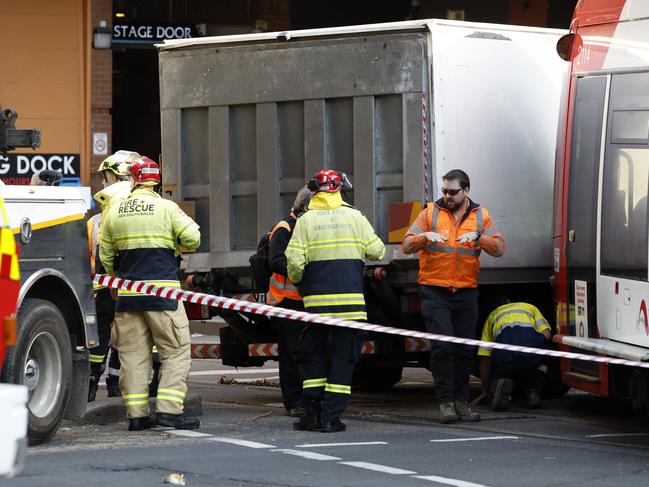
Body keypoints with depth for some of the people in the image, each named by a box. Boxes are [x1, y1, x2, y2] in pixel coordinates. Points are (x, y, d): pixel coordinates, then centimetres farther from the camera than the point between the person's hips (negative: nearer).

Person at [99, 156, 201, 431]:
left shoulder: (114, 213, 7)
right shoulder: (167, 208, -5)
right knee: (176, 351, 1)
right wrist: (176, 248, 15)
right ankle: (169, 410, -10)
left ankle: (137, 414, 7)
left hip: (127, 295, 4)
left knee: (133, 355, 8)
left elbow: (105, 255, 13)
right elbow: (193, 239, -7)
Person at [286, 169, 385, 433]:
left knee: (314, 354, 13)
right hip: (350, 299, 0)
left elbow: (294, 261, -7)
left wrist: (297, 282, 13)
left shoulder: (306, 220, 0)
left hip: (317, 300, 0)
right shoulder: (354, 216, 2)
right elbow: (376, 251, 4)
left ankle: (312, 413, 8)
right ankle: (331, 417, -1)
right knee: (343, 357, 4)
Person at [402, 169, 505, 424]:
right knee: (442, 346, -12)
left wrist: (477, 237, -22)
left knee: (464, 349, 6)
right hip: (435, 291, -2)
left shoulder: (481, 216, 7)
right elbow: (407, 244, -1)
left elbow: (499, 247, -4)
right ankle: (445, 401, -8)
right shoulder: (431, 213, 4)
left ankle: (461, 401, 16)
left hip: (466, 291, 2)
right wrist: (425, 236, -21)